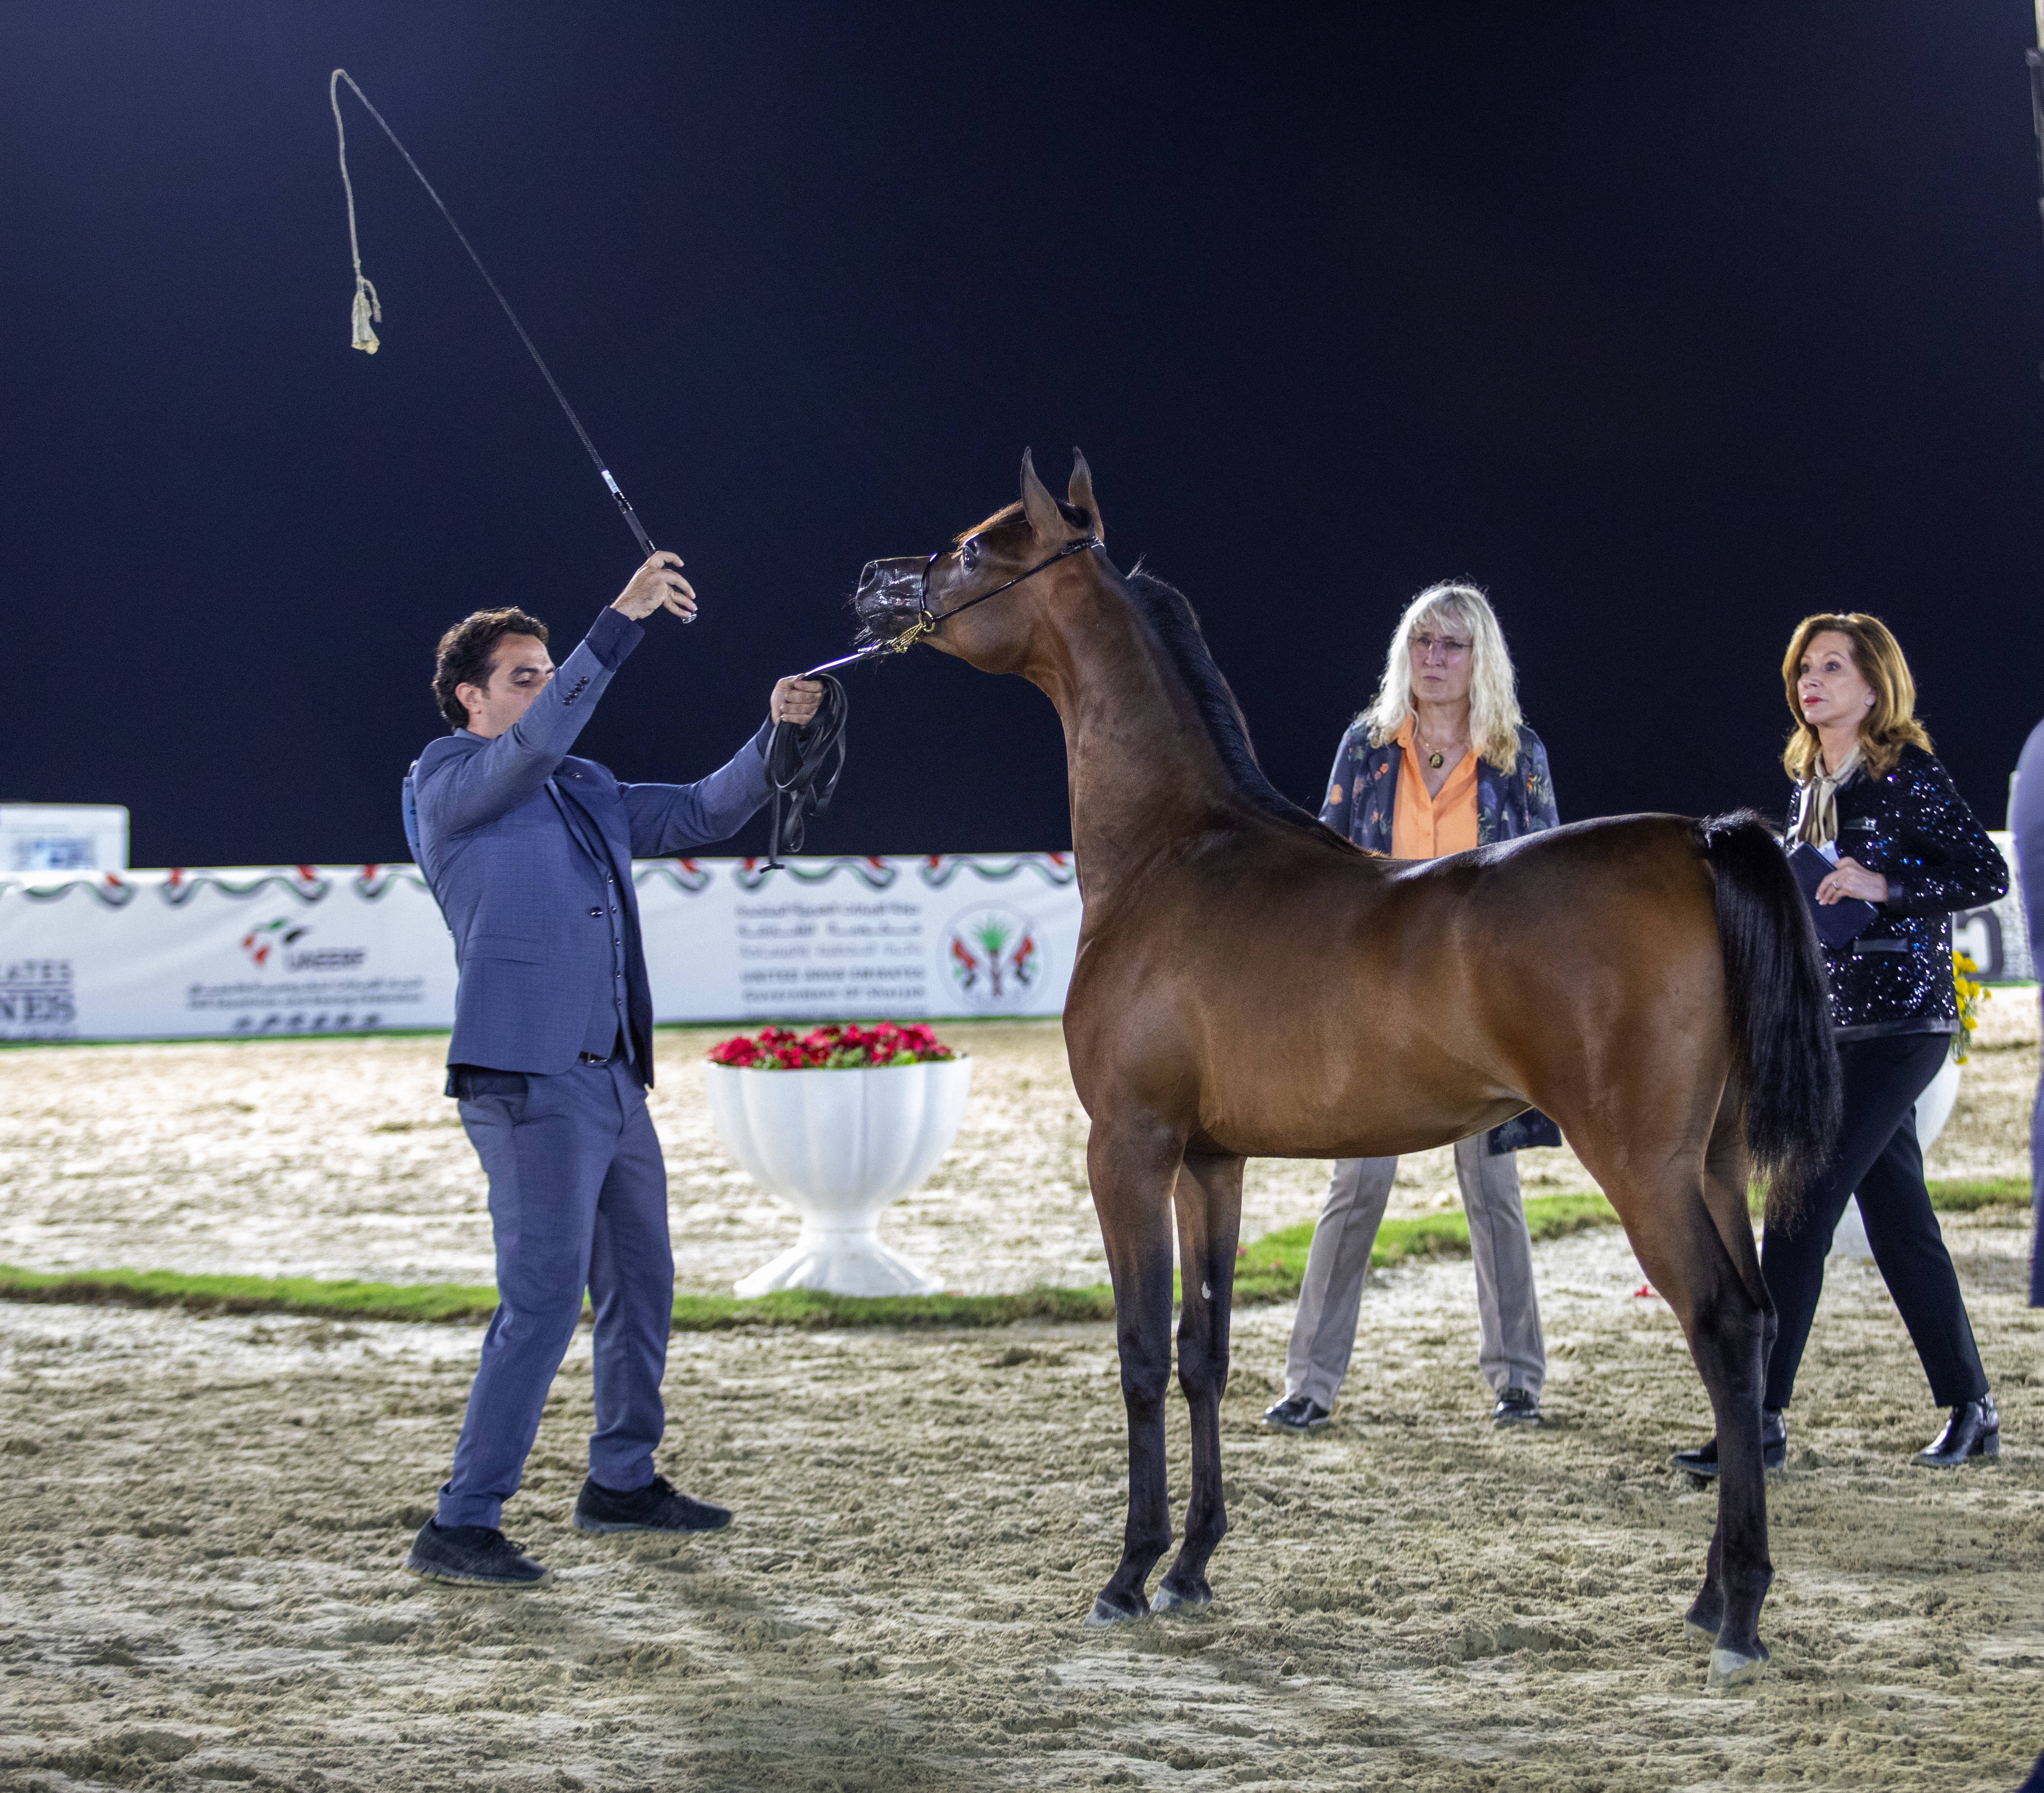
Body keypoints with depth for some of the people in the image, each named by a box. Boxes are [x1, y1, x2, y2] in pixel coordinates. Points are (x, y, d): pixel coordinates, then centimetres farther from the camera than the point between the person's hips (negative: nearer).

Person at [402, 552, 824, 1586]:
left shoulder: (586, 795, 20)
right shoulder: (446, 782, -3)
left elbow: (702, 815, 21)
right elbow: (536, 743, -21)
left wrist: (774, 736, 3)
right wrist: (622, 621, -28)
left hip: (611, 1080, 9)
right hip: (528, 1081, -9)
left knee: (640, 1285, 18)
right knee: (543, 1298, -14)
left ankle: (622, 1483, 34)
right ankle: (460, 1527, -13)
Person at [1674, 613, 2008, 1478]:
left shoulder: (1909, 776, -9)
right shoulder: (1810, 784, 14)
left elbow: (1988, 874, -13)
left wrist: (1882, 886, -21)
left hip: (1901, 1023, -8)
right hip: (1834, 1021, 8)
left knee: (1801, 1208, -12)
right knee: (1898, 1221, 10)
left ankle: (1762, 1417, -11)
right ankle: (1970, 1408, 19)